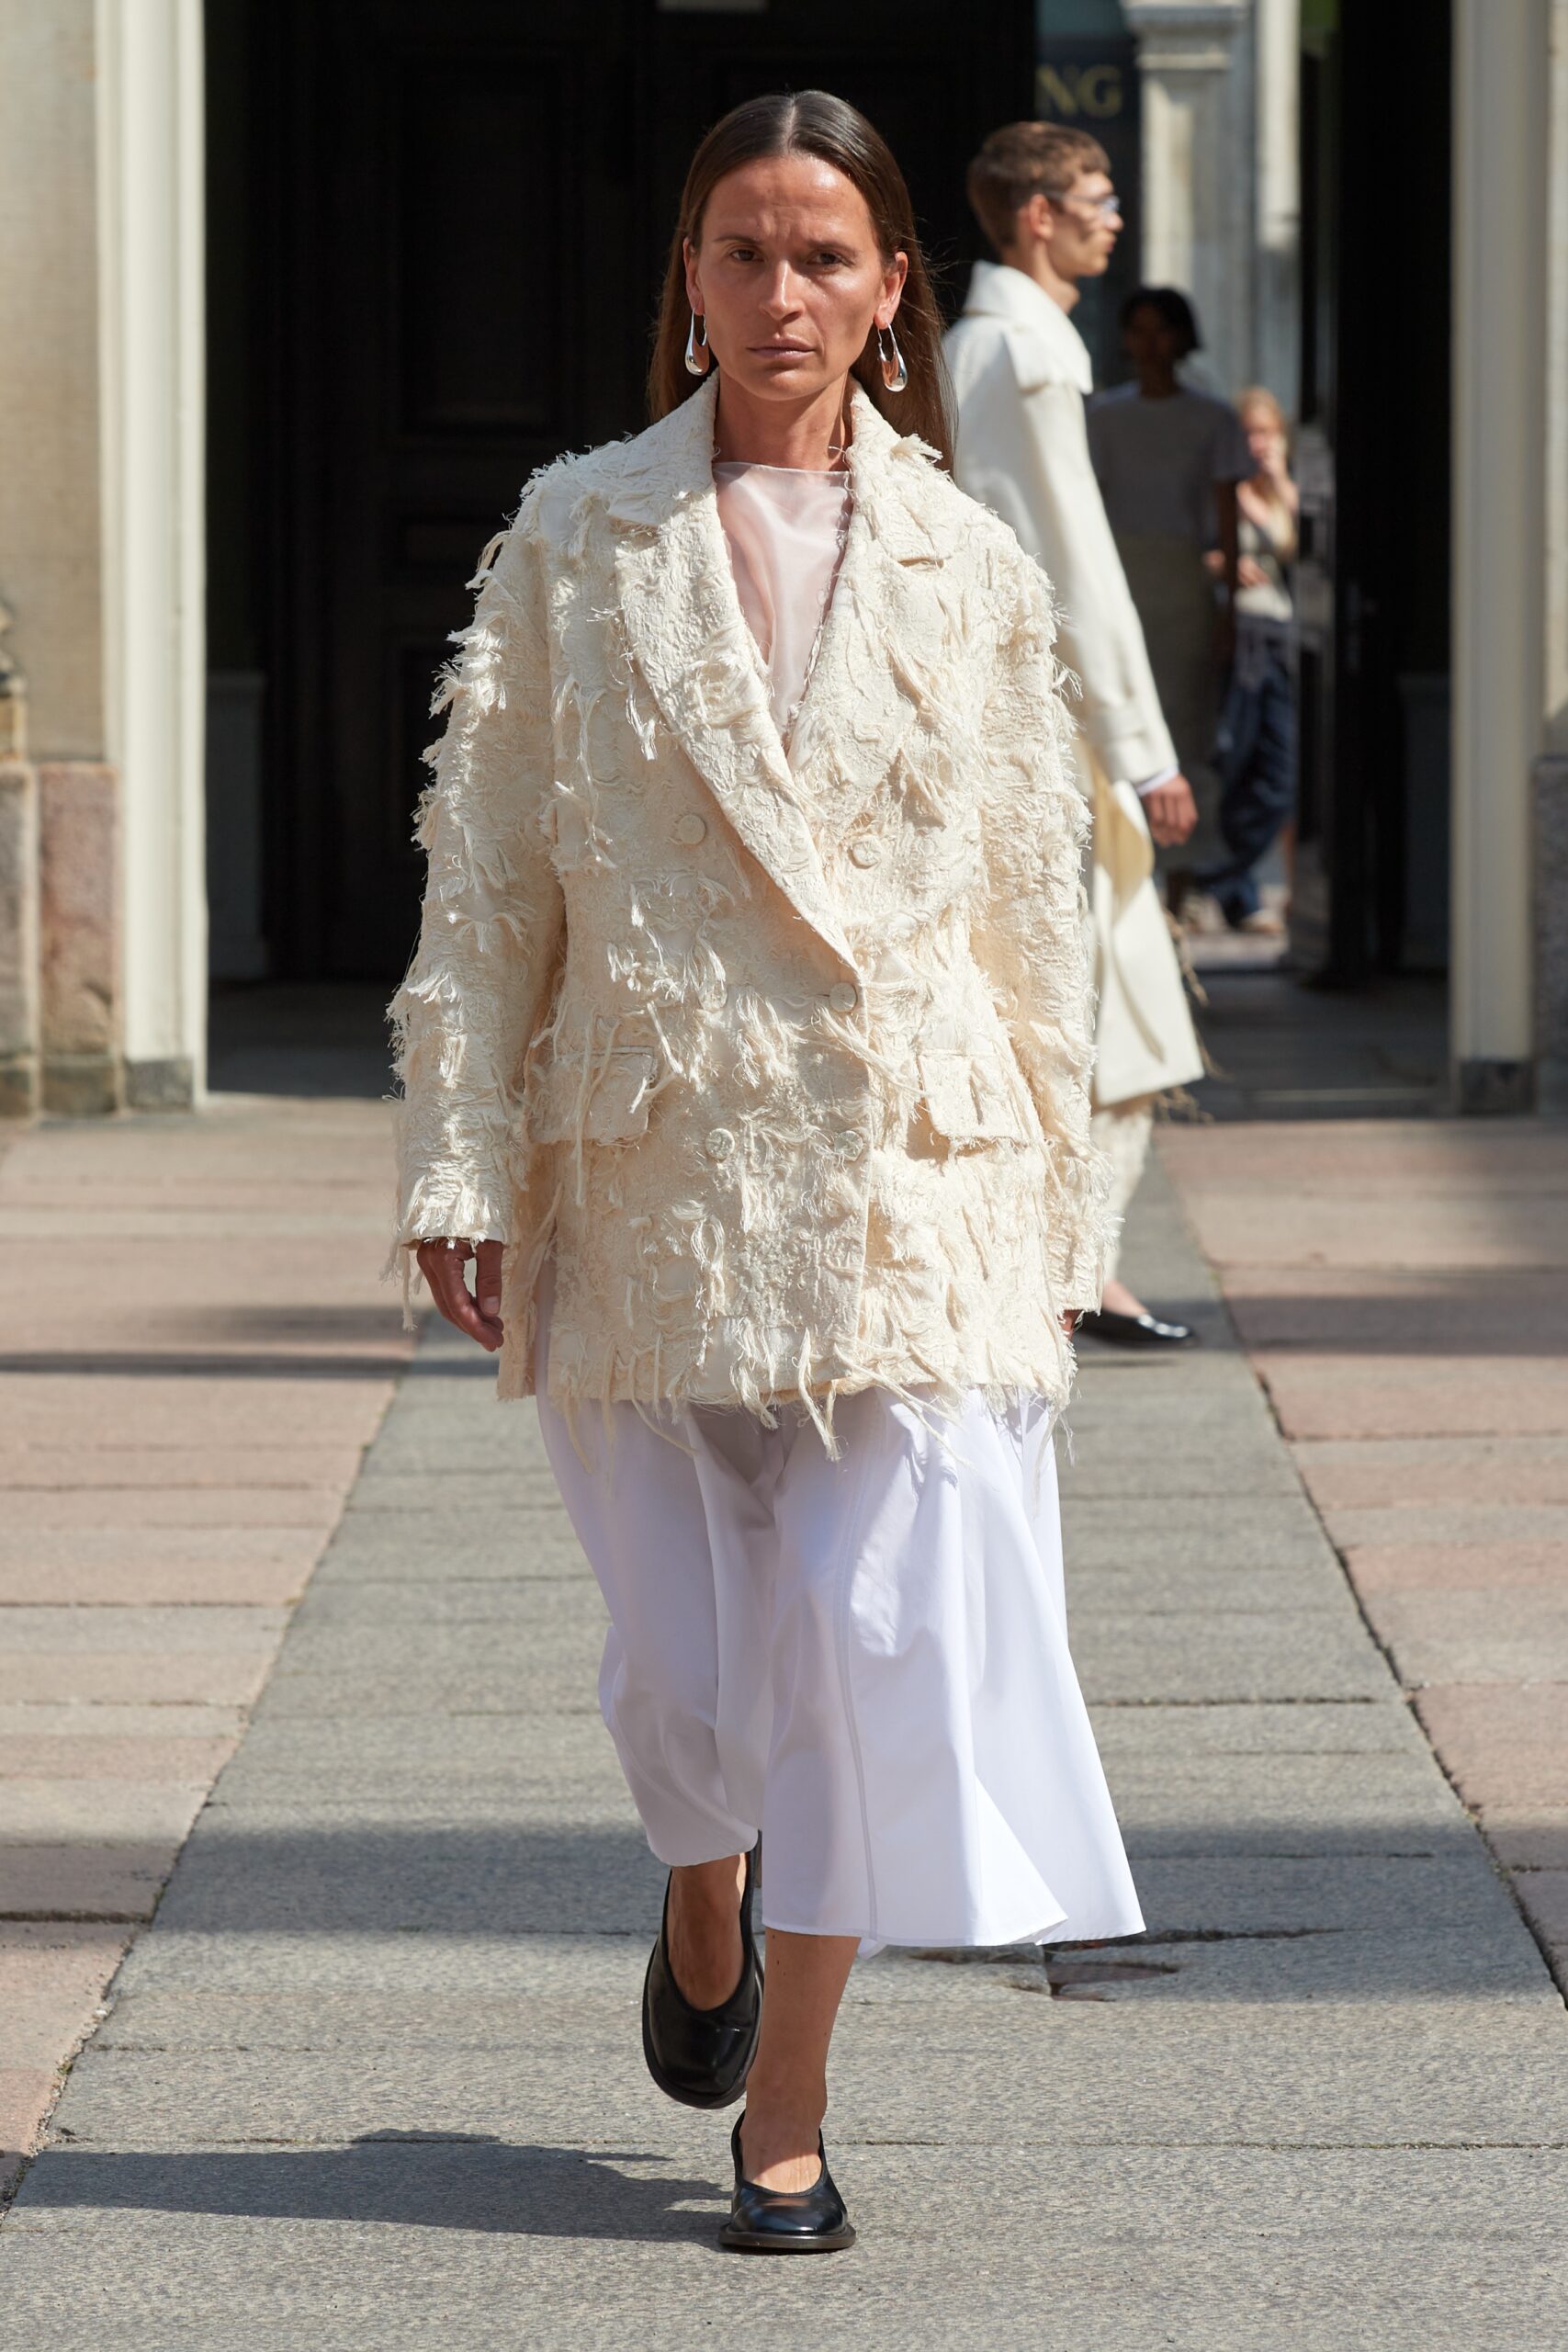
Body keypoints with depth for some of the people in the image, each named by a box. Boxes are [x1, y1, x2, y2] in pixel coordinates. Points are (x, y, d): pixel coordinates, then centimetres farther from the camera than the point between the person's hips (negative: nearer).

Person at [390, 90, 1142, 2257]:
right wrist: (460, 1165, -3)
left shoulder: (968, 572, 6)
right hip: (652, 1168, 0)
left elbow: (1035, 909, 10)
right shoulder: (576, 543, 4)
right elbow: (486, 873, 3)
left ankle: (785, 2115, 4)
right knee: (688, 1656, 7)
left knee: (882, 1627, -7)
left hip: (911, 1180, 0)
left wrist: (1058, 1214, 10)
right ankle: (706, 1907, 41)